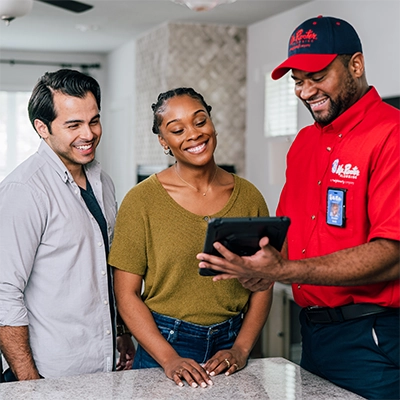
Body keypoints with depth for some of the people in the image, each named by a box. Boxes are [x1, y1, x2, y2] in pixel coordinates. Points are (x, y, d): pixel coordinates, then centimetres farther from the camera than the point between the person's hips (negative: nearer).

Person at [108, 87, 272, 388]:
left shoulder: (248, 197, 1)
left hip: (230, 344, 3)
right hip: (164, 343, -2)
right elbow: (127, 293, -8)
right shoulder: (142, 200, -7)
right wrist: (169, 359, -15)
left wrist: (240, 350, -7)